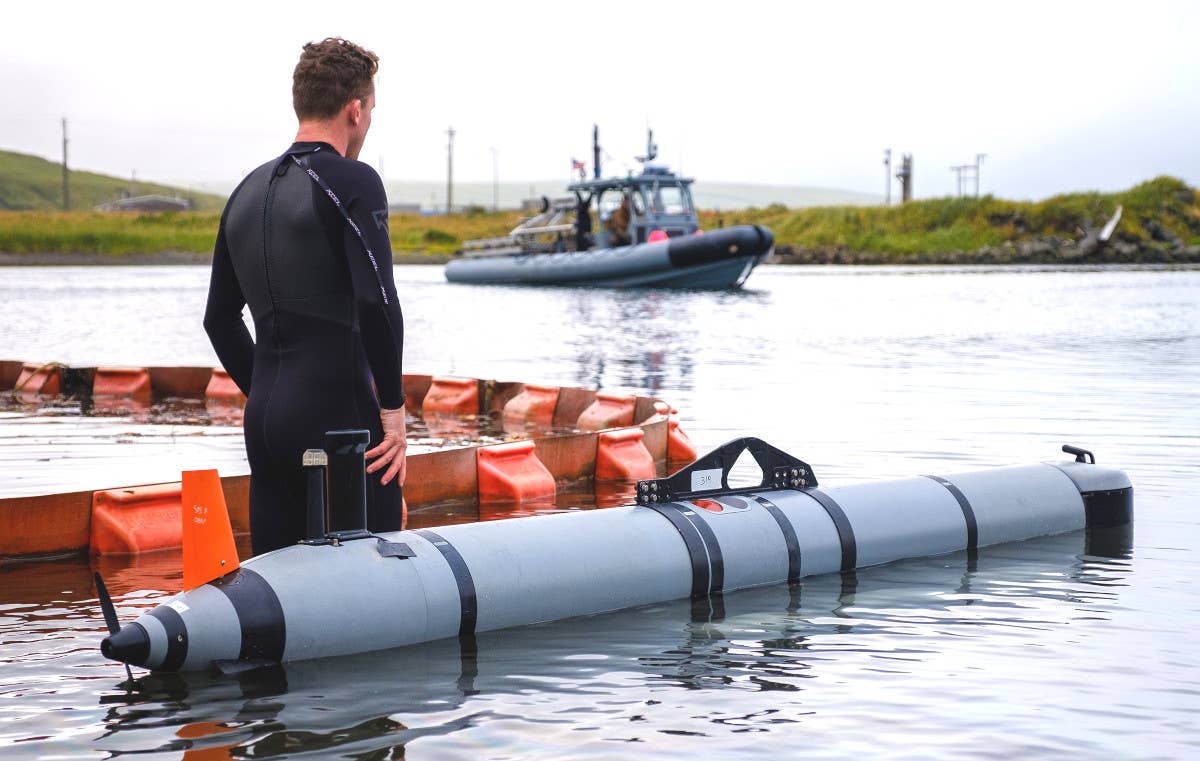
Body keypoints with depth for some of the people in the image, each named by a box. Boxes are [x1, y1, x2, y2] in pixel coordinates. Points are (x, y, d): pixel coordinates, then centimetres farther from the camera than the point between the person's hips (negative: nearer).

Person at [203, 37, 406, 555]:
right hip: (338, 417, -7)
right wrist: (393, 410, -12)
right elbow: (376, 302, -20)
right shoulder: (351, 182, -8)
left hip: (264, 420, 8)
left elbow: (220, 319, 21)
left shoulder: (248, 192, 15)